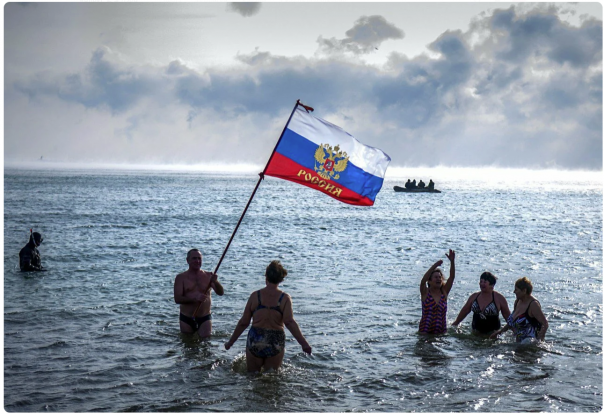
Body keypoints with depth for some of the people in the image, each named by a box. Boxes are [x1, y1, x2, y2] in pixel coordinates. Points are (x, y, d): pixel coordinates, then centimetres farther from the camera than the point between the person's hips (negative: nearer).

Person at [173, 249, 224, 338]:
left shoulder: (208, 276, 4)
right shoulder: (181, 278, 0)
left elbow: (221, 293, -5)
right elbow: (177, 299, -10)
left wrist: (215, 282, -26)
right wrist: (194, 298, -25)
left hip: (205, 318, 0)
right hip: (186, 319, 0)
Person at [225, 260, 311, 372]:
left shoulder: (255, 296, -1)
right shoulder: (285, 298, -4)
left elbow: (243, 323, 2)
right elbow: (289, 322, -15)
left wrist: (230, 342, 12)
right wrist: (304, 343, -17)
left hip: (255, 341, 0)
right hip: (275, 343, 0)